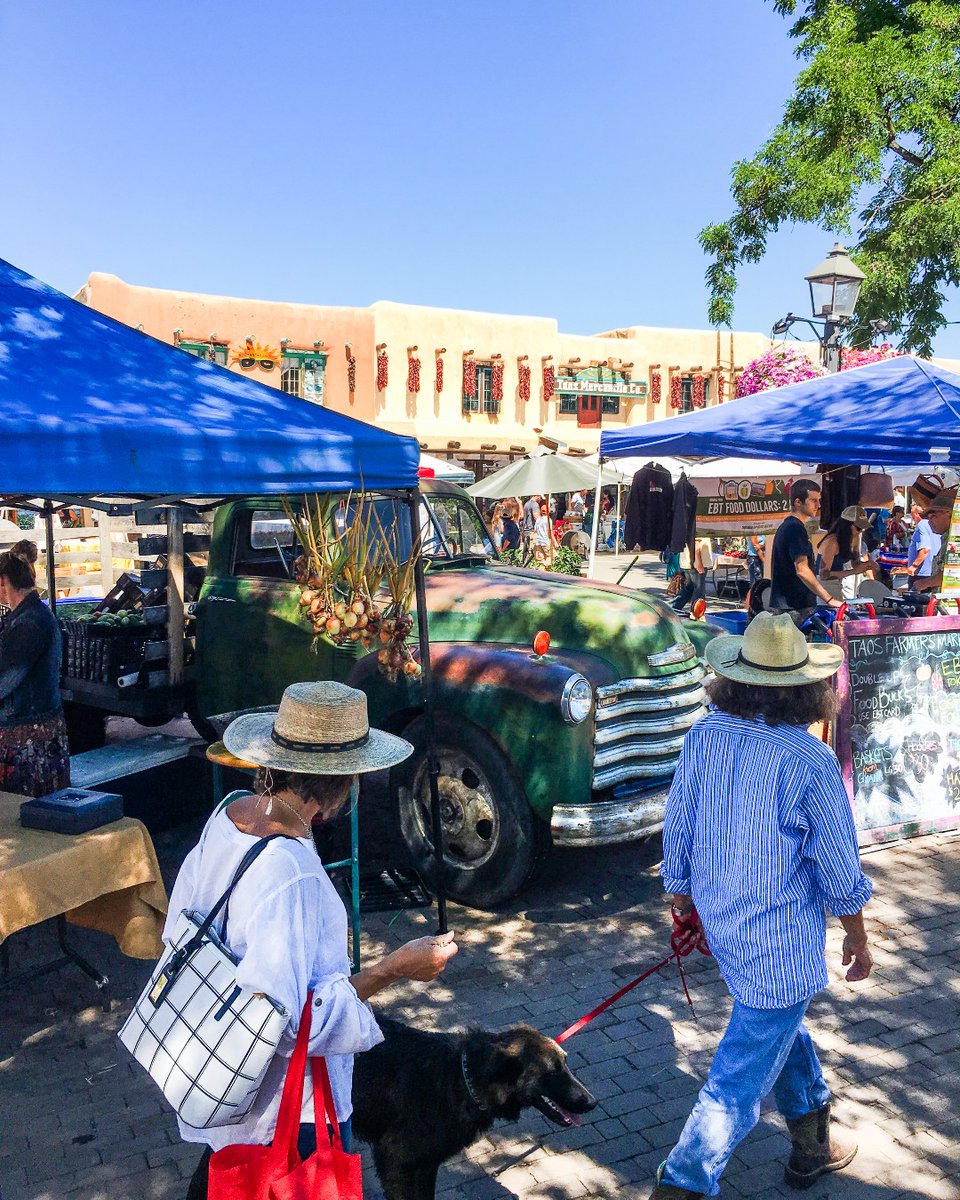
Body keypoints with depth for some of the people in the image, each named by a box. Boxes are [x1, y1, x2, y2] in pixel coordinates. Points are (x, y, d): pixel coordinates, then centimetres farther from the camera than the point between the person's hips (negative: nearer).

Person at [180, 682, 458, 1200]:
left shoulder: (229, 813, -12)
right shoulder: (291, 875, -37)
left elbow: (182, 922, 3)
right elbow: (292, 1020, -34)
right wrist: (393, 969, -27)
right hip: (289, 1110, -7)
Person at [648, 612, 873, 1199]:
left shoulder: (704, 735, -9)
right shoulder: (811, 761, -22)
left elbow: (677, 829, 1)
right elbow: (840, 871, -12)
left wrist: (684, 900, 16)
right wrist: (858, 939, 5)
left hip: (719, 922, 6)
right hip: (781, 940, -6)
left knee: (783, 1025, 28)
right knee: (745, 1073, 7)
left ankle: (813, 1145, 47)